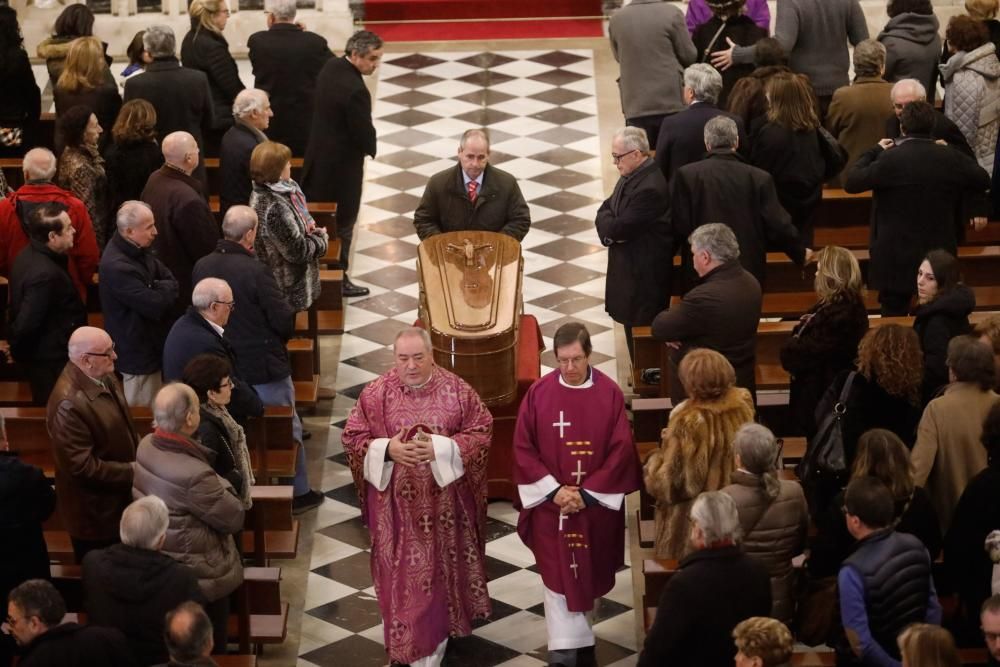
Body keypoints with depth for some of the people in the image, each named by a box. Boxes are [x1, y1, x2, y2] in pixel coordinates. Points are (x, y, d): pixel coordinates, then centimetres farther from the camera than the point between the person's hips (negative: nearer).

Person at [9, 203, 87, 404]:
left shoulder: (28, 255, 0)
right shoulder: (45, 274, -31)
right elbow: (26, 324, -27)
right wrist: (17, 349, -9)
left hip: (42, 354, 9)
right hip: (51, 360, -9)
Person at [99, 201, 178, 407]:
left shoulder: (139, 251, 4)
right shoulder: (117, 267, -28)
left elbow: (171, 281, 4)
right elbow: (156, 306, -27)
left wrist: (158, 290, -16)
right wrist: (163, 289, -7)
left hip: (150, 345, 9)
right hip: (138, 352, -9)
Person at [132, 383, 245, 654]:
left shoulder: (145, 446, -12)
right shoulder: (195, 475, -37)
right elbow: (234, 518, -22)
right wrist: (220, 484, -8)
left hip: (158, 562, 8)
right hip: (198, 574, -8)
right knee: (209, 642, 17)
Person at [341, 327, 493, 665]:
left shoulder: (456, 390, -8)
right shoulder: (375, 393, -7)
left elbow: (482, 431, -6)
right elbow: (352, 437, -2)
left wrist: (440, 449, -20)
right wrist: (387, 449, -20)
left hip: (444, 500, 0)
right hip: (397, 502, 0)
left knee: (442, 564, 13)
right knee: (402, 570, 7)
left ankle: (441, 624, 33)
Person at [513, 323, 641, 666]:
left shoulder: (610, 394, -8)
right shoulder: (538, 394, -7)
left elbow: (621, 451, -9)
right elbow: (523, 448, -5)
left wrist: (587, 493, -14)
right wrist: (554, 490, -14)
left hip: (597, 504, 1)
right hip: (551, 504, -1)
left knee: (588, 574, 15)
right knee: (558, 577, 0)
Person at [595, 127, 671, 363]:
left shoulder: (650, 188, -25)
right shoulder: (632, 175, 6)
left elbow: (621, 228, -23)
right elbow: (605, 210, 10)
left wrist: (607, 227, -2)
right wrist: (611, 227, -10)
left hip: (644, 275, -10)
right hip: (629, 267, 10)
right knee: (632, 326, 18)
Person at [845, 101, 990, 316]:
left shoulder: (889, 159, -17)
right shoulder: (951, 158, -5)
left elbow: (851, 183, -8)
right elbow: (983, 179, 11)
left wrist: (874, 151, 3)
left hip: (897, 258, -3)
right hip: (940, 255, 3)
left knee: (894, 315, 7)